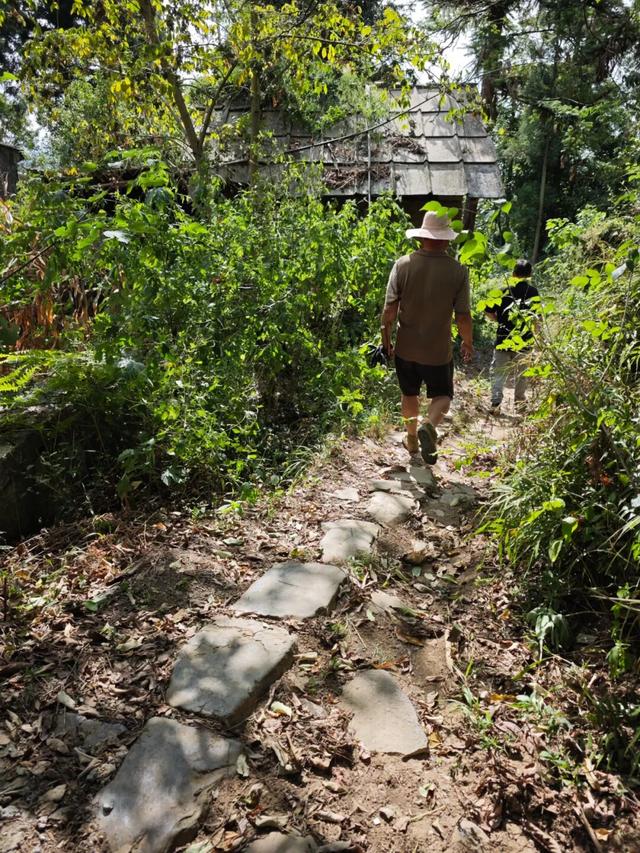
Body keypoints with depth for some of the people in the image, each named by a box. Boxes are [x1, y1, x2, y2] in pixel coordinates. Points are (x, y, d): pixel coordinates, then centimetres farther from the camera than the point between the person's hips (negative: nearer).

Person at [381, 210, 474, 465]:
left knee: (410, 394, 21)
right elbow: (463, 316, -9)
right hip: (438, 349, -2)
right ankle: (429, 425, -15)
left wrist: (386, 338, 5)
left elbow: (389, 308, -10)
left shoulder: (403, 264, -10)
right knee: (442, 395, 16)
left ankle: (412, 440, 36)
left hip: (406, 347, 2)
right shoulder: (458, 271, -13)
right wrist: (468, 342, 8)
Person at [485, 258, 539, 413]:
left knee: (498, 372, 3)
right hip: (524, 340, 1)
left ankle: (496, 402, -12)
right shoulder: (533, 292, -2)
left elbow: (488, 311, -4)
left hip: (503, 338, -1)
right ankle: (519, 401, 29)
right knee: (522, 372, 18)